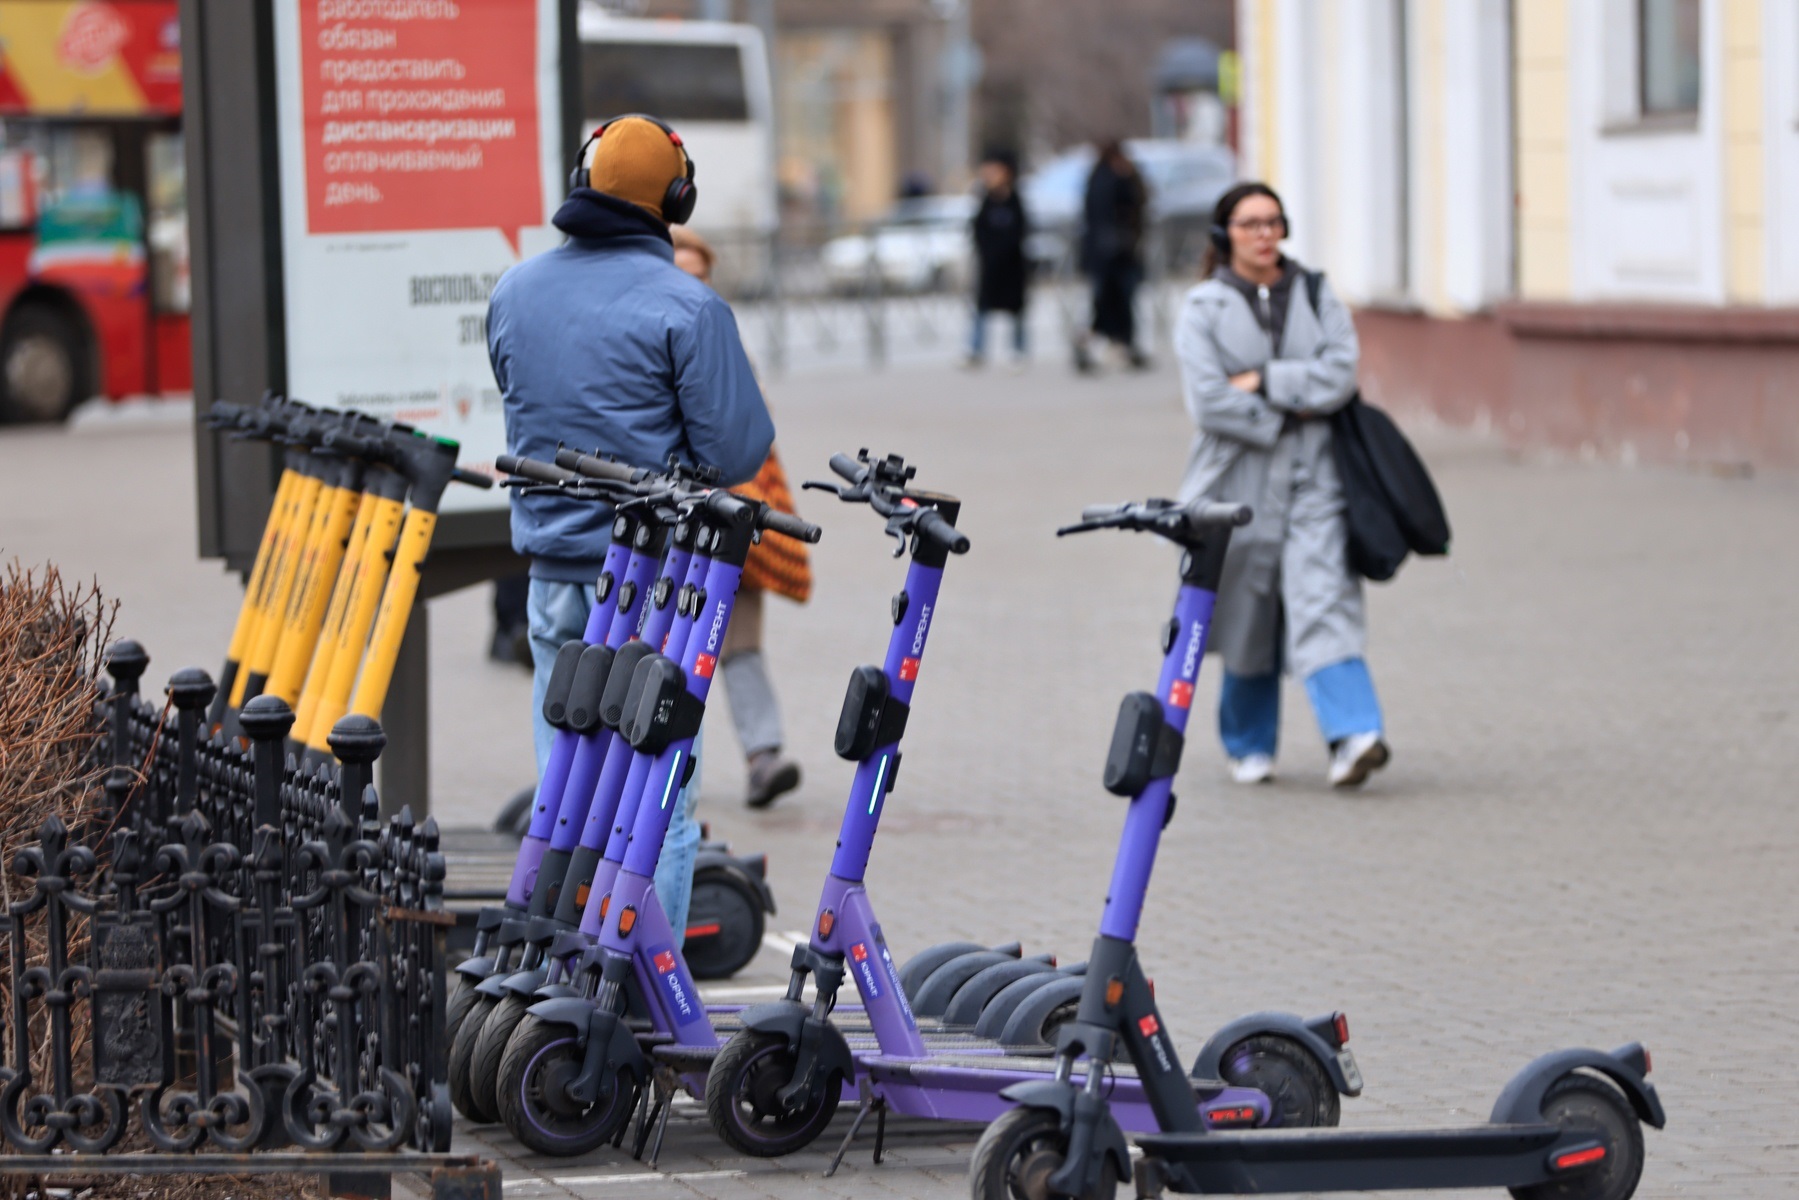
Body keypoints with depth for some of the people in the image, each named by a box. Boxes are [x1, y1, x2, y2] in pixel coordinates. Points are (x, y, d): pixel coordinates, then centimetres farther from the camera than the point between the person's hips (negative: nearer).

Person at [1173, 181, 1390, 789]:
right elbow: (1208, 402, -9)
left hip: (1313, 476, 1)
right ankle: (1249, 746, 22)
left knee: (1324, 599, -13)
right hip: (1239, 481, -1)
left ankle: (1354, 736, -26)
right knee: (1248, 617, 5)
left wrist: (1263, 382, -11)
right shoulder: (1203, 309, 2)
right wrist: (1284, 417, -10)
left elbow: (1340, 375, -5)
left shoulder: (1316, 296, 10)